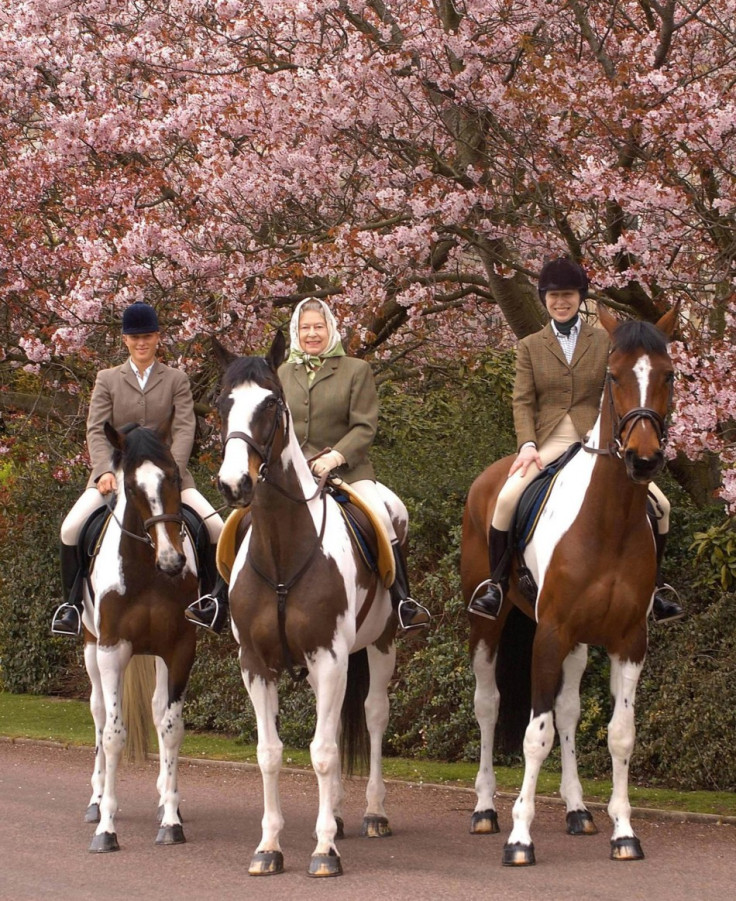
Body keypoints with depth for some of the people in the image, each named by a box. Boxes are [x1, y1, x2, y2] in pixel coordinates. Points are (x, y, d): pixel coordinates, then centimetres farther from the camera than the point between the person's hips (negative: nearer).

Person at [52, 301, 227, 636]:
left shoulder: (176, 380, 9)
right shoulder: (107, 379, 10)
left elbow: (184, 429, -3)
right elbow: (96, 429, 1)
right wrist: (104, 470, -17)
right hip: (116, 472, 0)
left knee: (216, 527, -18)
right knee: (71, 528, -21)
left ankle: (214, 601, 3)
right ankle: (71, 602, -4)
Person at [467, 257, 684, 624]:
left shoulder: (605, 342, 10)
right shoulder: (530, 346, 10)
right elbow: (523, 401, 2)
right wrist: (527, 446, -13)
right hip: (548, 443, -1)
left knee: (658, 504, -14)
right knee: (507, 498, -28)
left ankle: (655, 584, 5)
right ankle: (496, 583, -13)